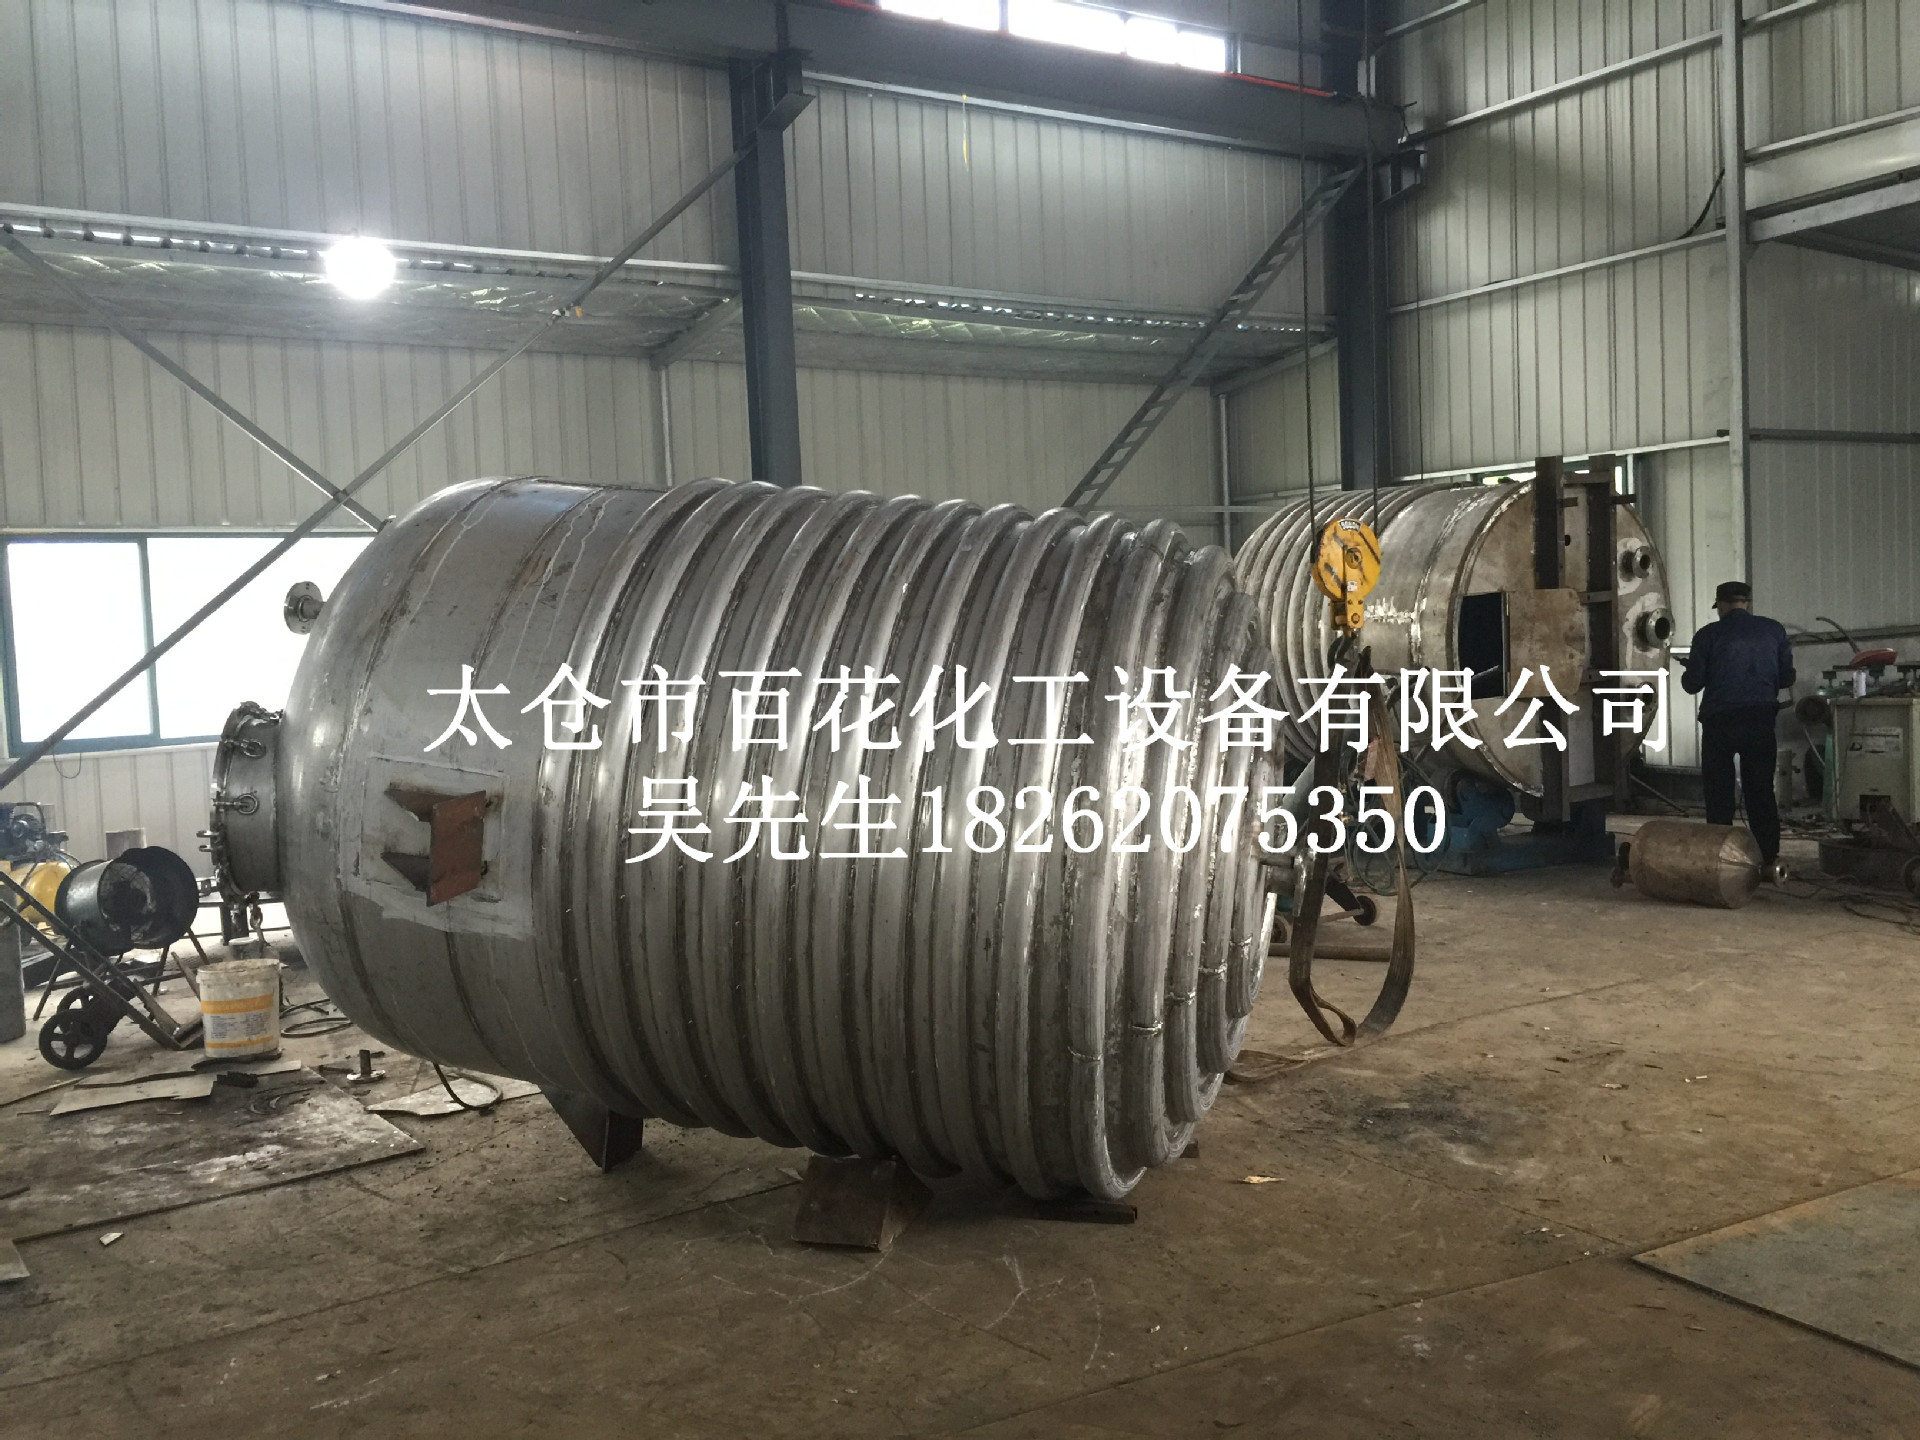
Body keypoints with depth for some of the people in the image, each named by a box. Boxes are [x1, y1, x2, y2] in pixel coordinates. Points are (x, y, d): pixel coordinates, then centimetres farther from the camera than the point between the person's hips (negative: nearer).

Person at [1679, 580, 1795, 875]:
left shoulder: (1708, 635, -3)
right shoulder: (1774, 630, 5)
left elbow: (1692, 684, -3)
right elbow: (1786, 677, 8)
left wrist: (1686, 674, 19)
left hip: (1719, 720, -2)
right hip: (1762, 718, 2)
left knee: (1718, 792, 7)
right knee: (1761, 791, 10)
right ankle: (1770, 860, 7)